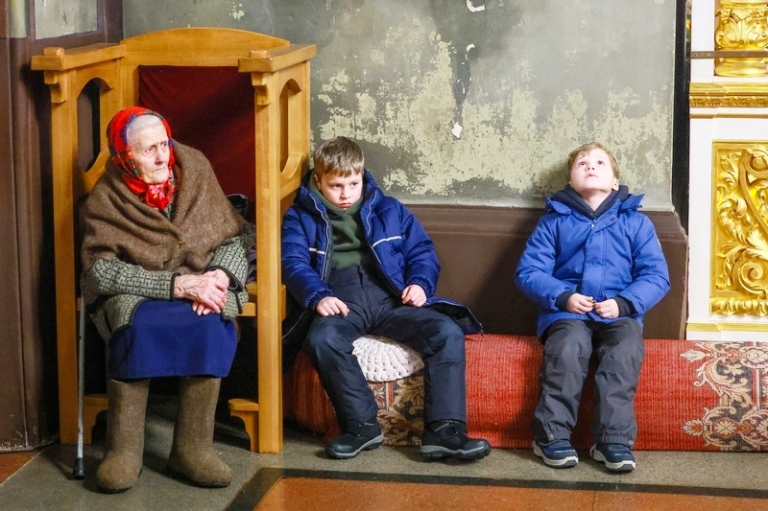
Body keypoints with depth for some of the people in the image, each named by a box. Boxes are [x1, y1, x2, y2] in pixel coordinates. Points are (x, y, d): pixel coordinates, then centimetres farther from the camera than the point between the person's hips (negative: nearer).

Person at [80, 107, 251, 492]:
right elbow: (102, 270, -17)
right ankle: (124, 447, -27)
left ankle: (192, 447, -27)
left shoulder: (195, 172, -1)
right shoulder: (105, 200, -8)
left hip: (199, 285, 2)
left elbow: (234, 239, 4)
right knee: (137, 326, -36)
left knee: (212, 325, -32)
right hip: (133, 292, -2)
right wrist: (178, 284, -26)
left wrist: (220, 275, -19)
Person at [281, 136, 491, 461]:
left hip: (390, 297, 2)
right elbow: (294, 262, 3)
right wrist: (318, 296, -18)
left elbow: (422, 251, 20)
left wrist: (420, 283, -4)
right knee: (321, 340, -38)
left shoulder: (389, 211, 25)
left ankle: (443, 430, -27)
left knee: (447, 332, -25)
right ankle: (362, 425, -23)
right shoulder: (301, 218, 19)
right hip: (340, 300, -2)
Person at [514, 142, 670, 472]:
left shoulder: (636, 222, 15)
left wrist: (624, 303, -12)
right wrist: (562, 297, -13)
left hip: (618, 314, 1)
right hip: (567, 312, 0)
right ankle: (552, 436, -28)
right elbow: (528, 271, 5)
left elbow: (657, 276, 6)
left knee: (627, 347, -33)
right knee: (569, 344, -34)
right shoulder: (554, 220, 14)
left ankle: (614, 440, -34)